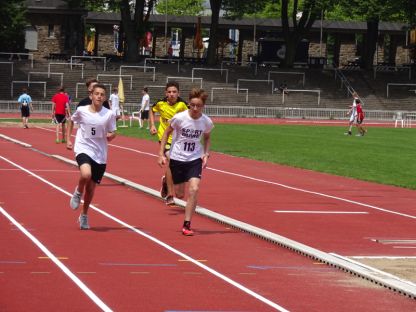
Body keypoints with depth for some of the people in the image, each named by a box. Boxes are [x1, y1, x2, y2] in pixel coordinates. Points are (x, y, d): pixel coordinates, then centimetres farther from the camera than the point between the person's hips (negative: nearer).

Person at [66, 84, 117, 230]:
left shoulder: (109, 114, -4)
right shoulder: (81, 111, -5)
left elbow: (112, 133, 6)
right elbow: (71, 121, 15)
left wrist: (111, 136, -17)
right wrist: (68, 139, 12)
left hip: (100, 155, 2)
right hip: (83, 149, -2)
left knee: (91, 187, 9)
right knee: (86, 174, -32)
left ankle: (84, 216, 32)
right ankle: (78, 192, 2)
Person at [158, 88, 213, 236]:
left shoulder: (207, 122, -10)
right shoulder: (179, 118, -17)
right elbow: (167, 132, -2)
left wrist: (206, 154, -2)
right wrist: (161, 154, -5)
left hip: (195, 159, 1)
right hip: (177, 158, -1)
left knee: (194, 189, -19)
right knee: (180, 194, 8)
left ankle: (187, 225, -7)